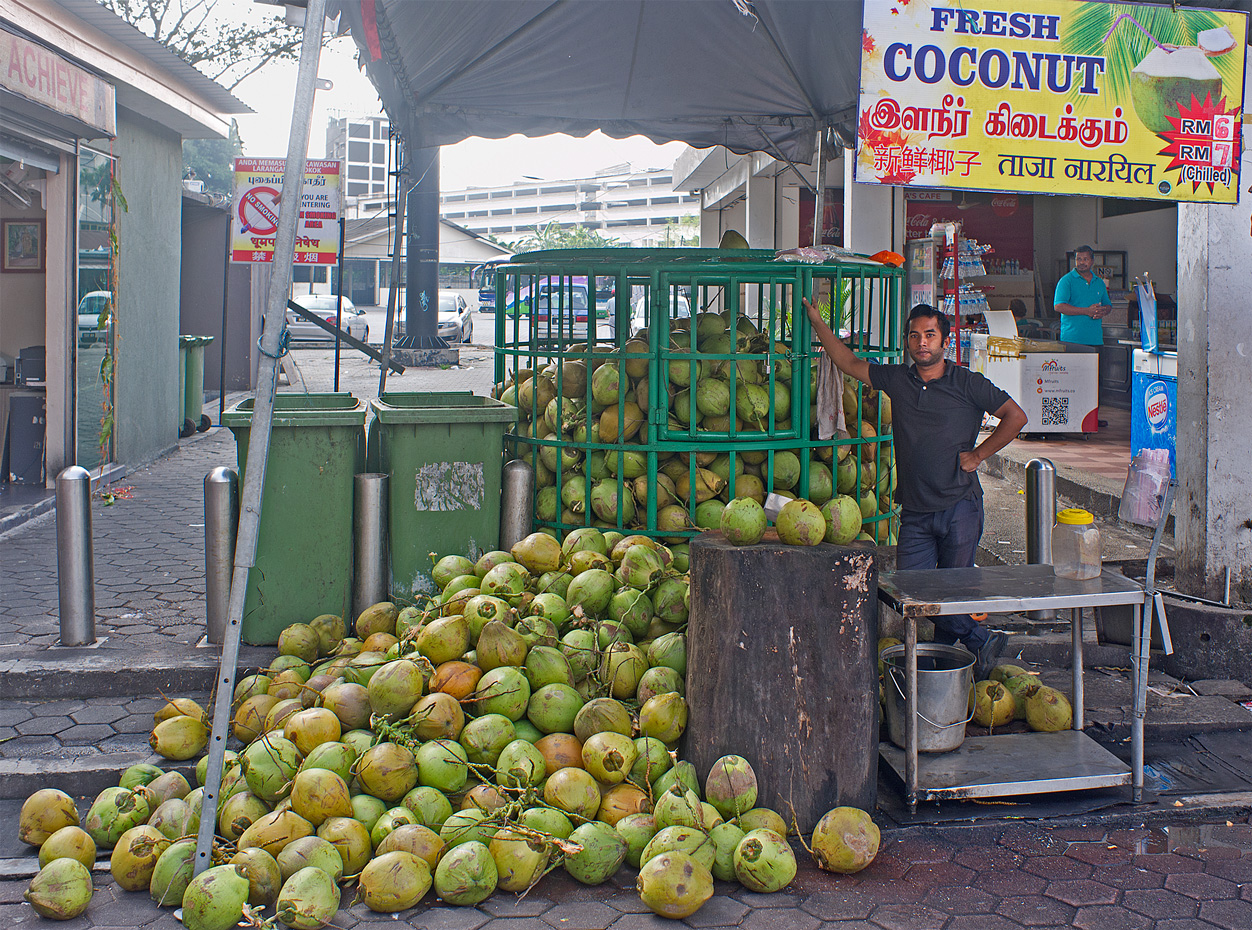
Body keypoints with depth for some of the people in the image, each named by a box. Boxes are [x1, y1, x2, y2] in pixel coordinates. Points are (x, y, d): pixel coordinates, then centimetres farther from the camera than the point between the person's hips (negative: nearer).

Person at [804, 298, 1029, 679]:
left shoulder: (967, 383, 0)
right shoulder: (897, 379, 10)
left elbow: (1016, 416, 1)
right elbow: (850, 364, 19)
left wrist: (977, 454, -2)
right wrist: (818, 323, 15)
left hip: (959, 508, -4)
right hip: (915, 513, 4)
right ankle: (981, 640, 5)